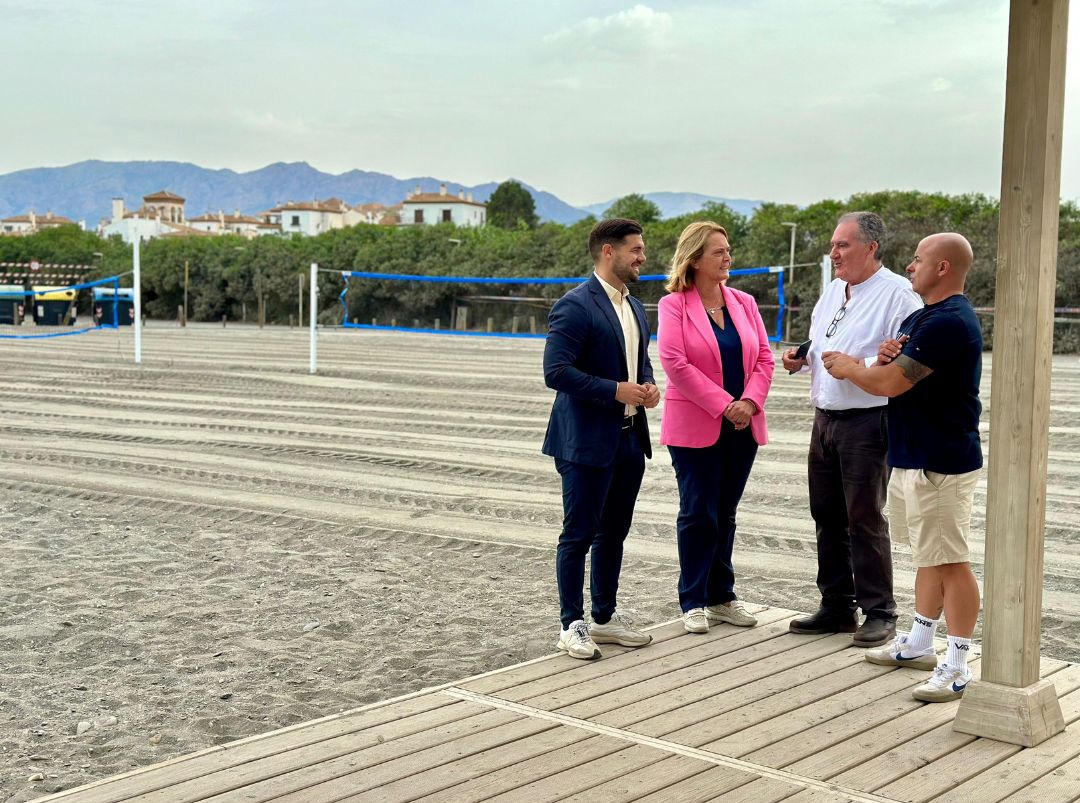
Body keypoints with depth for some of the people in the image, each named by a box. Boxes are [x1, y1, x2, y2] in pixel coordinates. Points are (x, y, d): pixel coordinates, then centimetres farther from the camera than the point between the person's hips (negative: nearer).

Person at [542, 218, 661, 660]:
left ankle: (605, 617, 27)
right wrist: (616, 390, -21)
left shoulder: (635, 307, 14)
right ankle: (572, 625, 10)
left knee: (613, 532, 15)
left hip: (629, 439, 9)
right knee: (578, 535, 0)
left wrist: (648, 385, 3)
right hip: (587, 441, -8)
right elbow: (556, 371, -20)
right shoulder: (575, 306, -14)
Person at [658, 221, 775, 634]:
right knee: (698, 514, 0)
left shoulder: (744, 302, 9)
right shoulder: (673, 305, -6)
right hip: (695, 426, -5)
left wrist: (749, 402, -10)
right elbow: (675, 363, -15)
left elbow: (764, 358, 6)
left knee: (725, 514, 11)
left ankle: (722, 596, 21)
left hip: (742, 426, 5)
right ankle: (693, 602, 10)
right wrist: (724, 405, -16)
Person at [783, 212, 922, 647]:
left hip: (867, 422, -8)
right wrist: (801, 359, 6)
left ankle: (879, 614, 9)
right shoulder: (832, 292, 16)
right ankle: (836, 607, 23)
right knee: (827, 516, 12)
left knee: (865, 519, -2)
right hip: (825, 419, 8)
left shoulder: (897, 293, -11)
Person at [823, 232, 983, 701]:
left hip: (941, 464, -11)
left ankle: (957, 667, 0)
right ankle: (919, 643, 30)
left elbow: (889, 383, -23)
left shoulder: (948, 323, -21)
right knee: (930, 556, 19)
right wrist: (888, 357, -5)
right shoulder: (921, 316, 14)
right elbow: (895, 373, 20)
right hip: (913, 457, 11)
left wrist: (849, 367, -3)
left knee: (950, 561, -6)